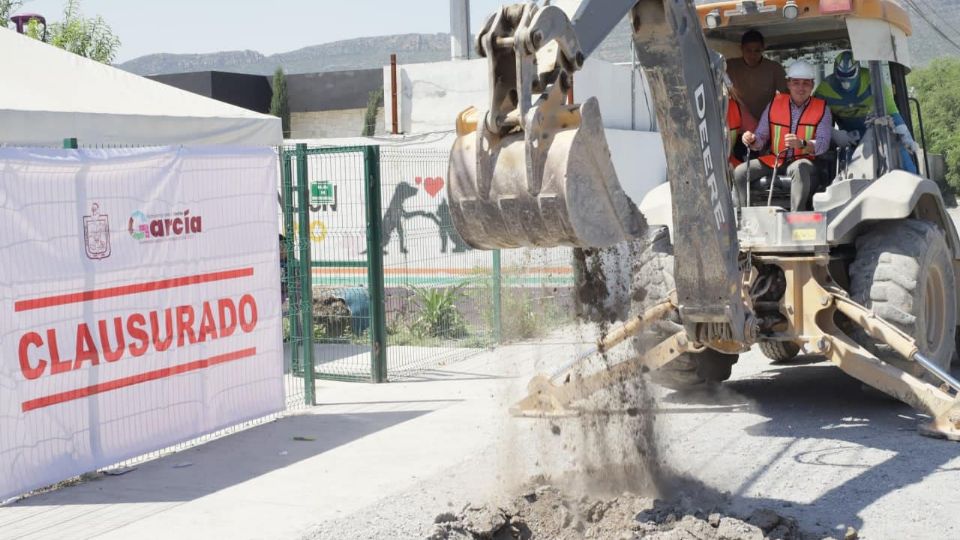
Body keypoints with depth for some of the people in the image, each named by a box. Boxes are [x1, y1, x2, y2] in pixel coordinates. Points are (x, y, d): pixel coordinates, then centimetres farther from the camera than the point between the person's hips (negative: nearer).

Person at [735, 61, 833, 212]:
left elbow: (823, 144, -11)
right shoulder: (775, 104, 7)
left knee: (799, 168, -39)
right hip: (773, 160, 4)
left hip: (803, 161, -3)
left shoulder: (821, 109, 0)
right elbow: (761, 138, 10)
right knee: (740, 172, -17)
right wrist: (751, 140, -16)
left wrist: (801, 144, -31)